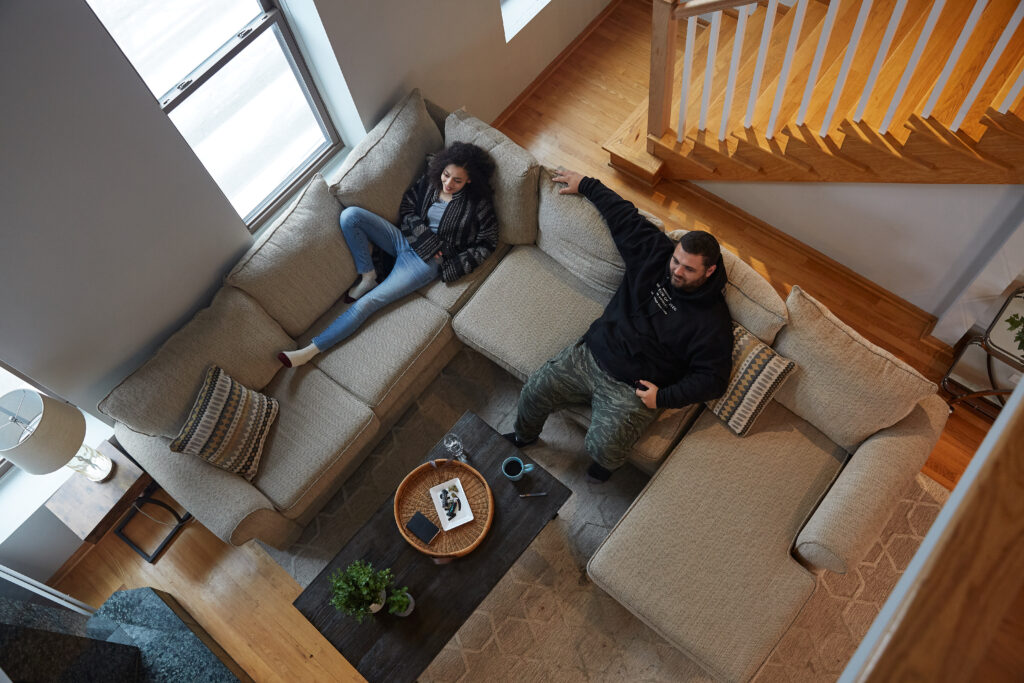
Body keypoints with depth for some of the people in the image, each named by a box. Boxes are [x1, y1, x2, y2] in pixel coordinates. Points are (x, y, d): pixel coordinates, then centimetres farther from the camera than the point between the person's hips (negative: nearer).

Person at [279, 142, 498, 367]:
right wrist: (428, 238, -11)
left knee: (367, 303, -18)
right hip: (404, 239, 6)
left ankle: (311, 350, -14)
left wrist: (453, 268, -15)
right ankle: (368, 277, -3)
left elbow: (486, 243, -5)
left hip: (427, 260, -6)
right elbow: (406, 212, 6)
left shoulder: (478, 202, -9)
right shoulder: (429, 182, 2)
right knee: (350, 215, -15)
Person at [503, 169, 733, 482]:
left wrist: (664, 397, -18)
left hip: (631, 390, -5)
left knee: (603, 448, -21)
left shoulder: (711, 319, -13)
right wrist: (585, 185, 15)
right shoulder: (655, 253, -1)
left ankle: (603, 467, 19)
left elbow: (712, 378, -12)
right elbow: (623, 215, 10)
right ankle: (523, 436, 31)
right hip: (590, 354, 5)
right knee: (534, 391, -4)